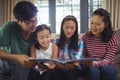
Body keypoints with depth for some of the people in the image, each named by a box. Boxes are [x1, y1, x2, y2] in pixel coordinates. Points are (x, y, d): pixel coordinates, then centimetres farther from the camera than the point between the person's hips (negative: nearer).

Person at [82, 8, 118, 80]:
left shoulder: (112, 39, -7)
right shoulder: (86, 37, -1)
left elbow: (107, 60, -14)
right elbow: (83, 56, 2)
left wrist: (94, 63, -35)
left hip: (106, 67, 0)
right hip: (91, 67, 1)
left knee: (108, 70, -34)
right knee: (94, 71, -33)